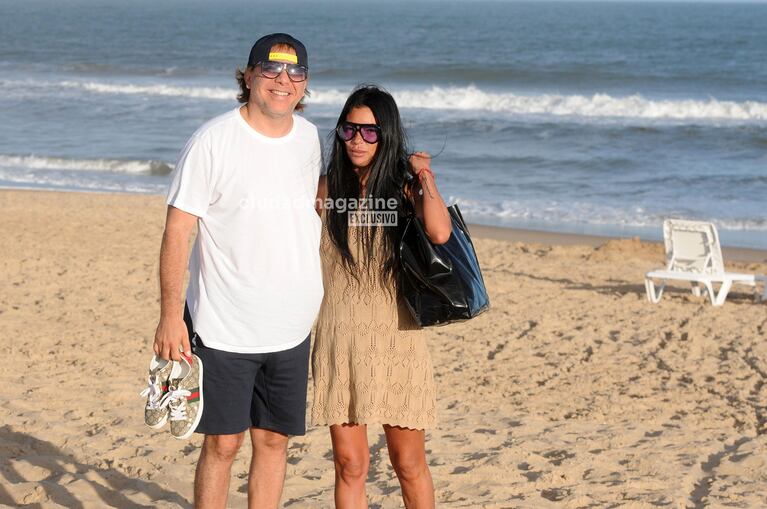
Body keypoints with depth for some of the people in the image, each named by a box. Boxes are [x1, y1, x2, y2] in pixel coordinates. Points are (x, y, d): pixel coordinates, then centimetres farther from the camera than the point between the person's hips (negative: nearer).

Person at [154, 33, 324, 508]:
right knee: (222, 445, 0)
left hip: (291, 328, 5)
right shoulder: (213, 141, -11)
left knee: (274, 441, 10)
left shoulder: (309, 137, 6)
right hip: (223, 327, -5)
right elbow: (177, 230, -11)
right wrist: (170, 316, -15)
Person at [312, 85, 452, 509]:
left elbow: (439, 233, -19)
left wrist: (424, 175, -11)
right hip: (340, 339, 1)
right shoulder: (327, 191, 5)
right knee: (349, 463, 3)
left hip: (395, 338, -1)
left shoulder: (405, 187, 1)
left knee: (408, 463, 6)